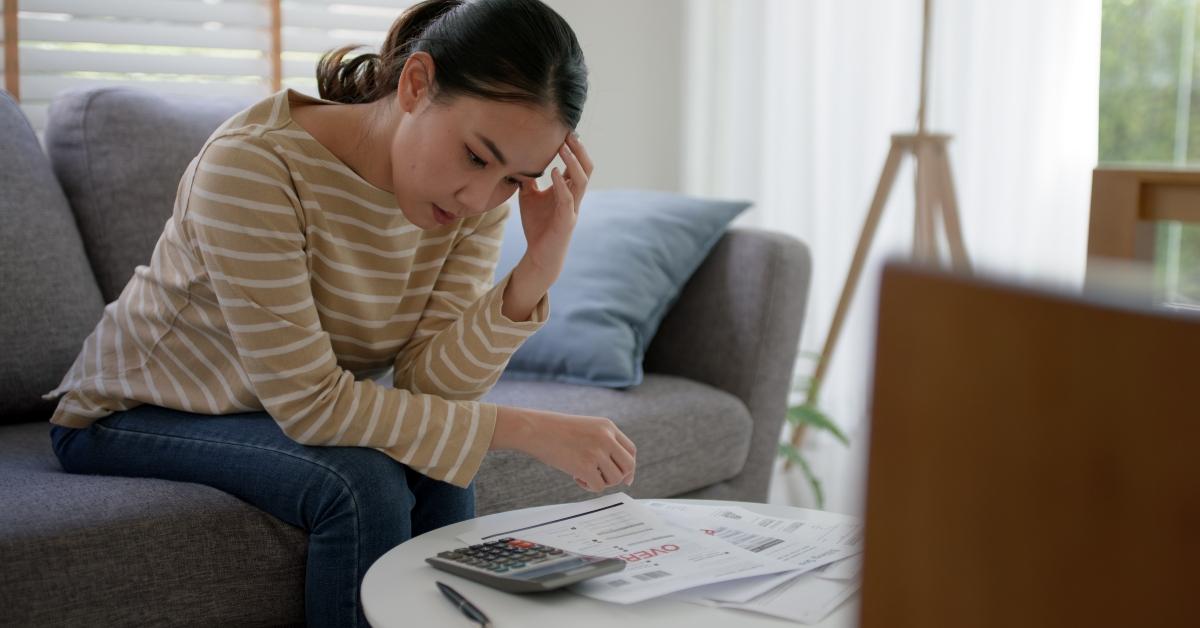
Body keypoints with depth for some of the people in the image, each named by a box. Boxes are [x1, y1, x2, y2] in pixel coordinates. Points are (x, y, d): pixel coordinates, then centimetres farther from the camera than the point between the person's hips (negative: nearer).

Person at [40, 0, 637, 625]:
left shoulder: (477, 199, -13)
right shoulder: (254, 164, -32)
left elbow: (430, 387, -18)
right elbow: (307, 403, -31)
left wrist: (537, 271, -32)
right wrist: (527, 430, -32)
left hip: (290, 414, 5)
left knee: (438, 471, -20)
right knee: (362, 483, -27)